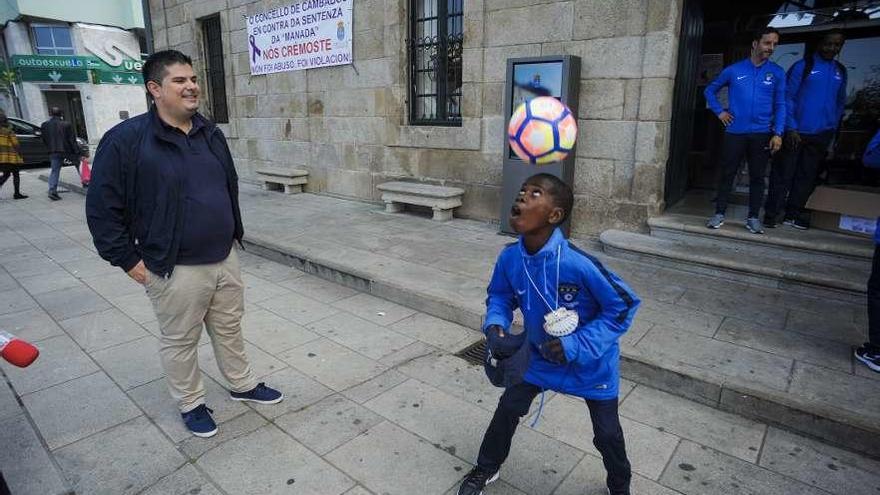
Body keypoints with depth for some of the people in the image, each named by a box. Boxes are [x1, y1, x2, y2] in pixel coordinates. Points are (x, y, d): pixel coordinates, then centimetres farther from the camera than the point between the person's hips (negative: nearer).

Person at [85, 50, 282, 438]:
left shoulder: (211, 134, 6)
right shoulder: (125, 140, -13)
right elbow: (102, 209, -10)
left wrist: (234, 233, 16)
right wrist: (130, 261, -10)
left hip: (226, 259, 6)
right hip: (175, 270, -5)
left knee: (229, 329, 20)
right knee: (180, 341, 12)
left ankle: (242, 385, 40)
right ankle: (191, 404, 33)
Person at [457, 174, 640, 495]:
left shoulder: (578, 264, -36)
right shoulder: (509, 258, -20)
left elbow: (623, 305, -24)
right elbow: (500, 296, 0)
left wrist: (577, 344, -28)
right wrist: (495, 327, -20)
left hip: (591, 362, -3)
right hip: (541, 355, 4)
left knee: (607, 434, 13)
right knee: (508, 407, 11)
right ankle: (486, 469, 40)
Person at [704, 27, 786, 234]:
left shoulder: (777, 73, 5)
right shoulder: (733, 70, 3)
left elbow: (780, 106, 4)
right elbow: (710, 90, 15)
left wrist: (778, 134, -5)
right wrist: (719, 111, 3)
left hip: (761, 134, 1)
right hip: (735, 132, -1)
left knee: (757, 176, 6)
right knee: (727, 173, 2)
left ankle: (753, 217, 14)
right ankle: (719, 214, 12)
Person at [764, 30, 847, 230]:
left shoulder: (840, 71, 13)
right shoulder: (803, 66, -2)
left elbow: (840, 102, 20)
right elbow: (788, 97, -6)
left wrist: (833, 129, 12)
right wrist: (790, 128, -12)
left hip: (821, 136, 5)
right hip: (797, 131, -5)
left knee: (807, 176, 8)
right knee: (784, 174, -3)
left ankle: (793, 214, 15)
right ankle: (771, 214, 2)